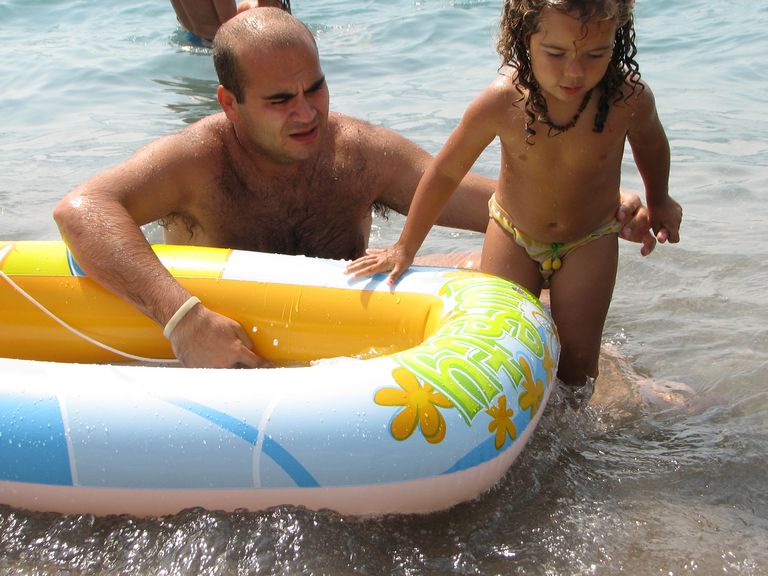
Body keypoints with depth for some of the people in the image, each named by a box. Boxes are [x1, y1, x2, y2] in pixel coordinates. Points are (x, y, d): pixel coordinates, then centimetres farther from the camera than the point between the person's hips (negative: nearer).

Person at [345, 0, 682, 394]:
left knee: (576, 362, 0)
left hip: (589, 242, 0)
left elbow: (650, 143, -1)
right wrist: (405, 248, -5)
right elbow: (446, 172, -13)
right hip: (512, 233, 0)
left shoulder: (629, 97, -28)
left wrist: (658, 201, 16)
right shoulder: (501, 102, -29)